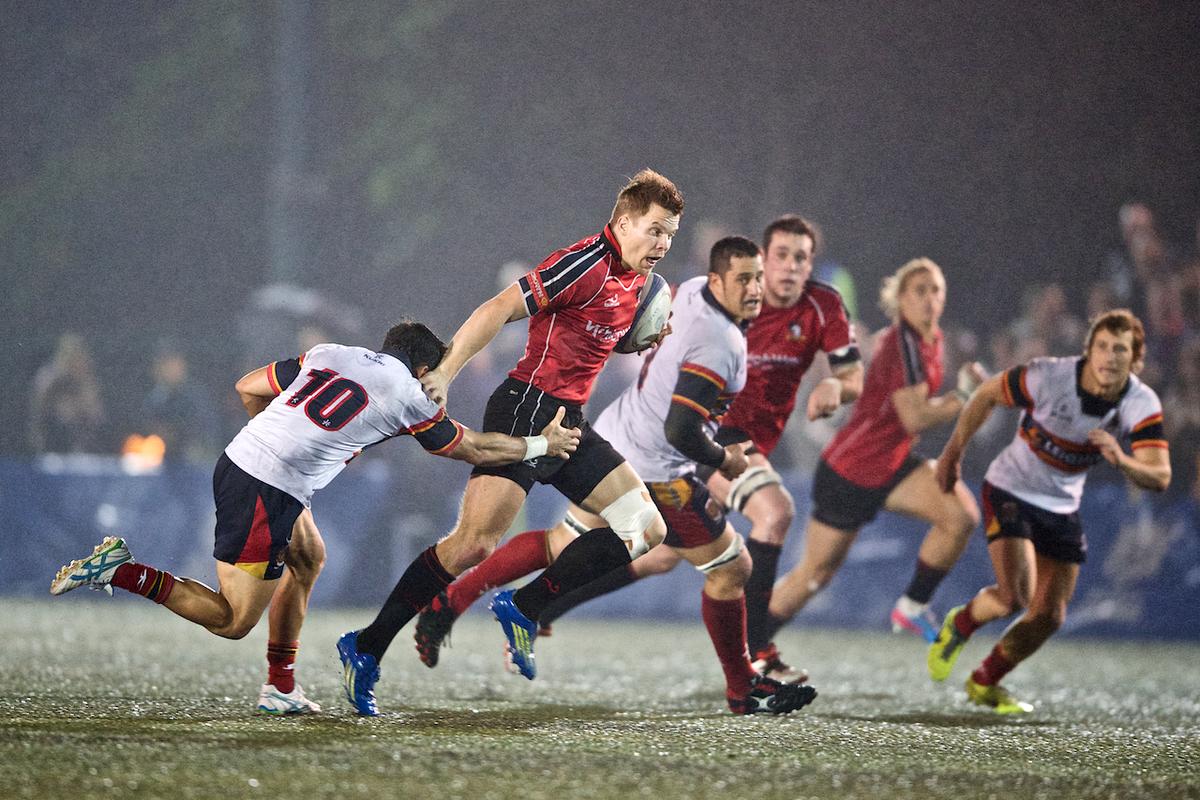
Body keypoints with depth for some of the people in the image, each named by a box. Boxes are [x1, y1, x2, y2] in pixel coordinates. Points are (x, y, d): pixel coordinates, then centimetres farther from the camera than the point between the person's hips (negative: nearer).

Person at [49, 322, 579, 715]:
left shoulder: (328, 355, 15)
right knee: (234, 621, 2)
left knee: (308, 558, 25)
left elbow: (248, 388, 21)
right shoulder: (406, 396, 1)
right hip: (267, 494, -8)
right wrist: (541, 445, 27)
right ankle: (122, 572, -8)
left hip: (238, 460, 8)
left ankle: (281, 689, 24)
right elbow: (472, 450, 13)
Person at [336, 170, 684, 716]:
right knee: (475, 544, -17)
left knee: (646, 529, 2)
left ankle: (524, 610, 4)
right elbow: (499, 310, -19)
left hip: (568, 422, 9)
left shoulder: (635, 279, 13)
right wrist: (445, 373, -26)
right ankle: (366, 648, -7)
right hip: (527, 409, -9)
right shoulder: (588, 263, -14)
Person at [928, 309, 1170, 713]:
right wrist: (953, 453, -1)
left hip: (1062, 509, 4)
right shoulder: (1048, 377, -25)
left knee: (1049, 616, 4)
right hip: (1009, 493, -4)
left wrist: (1122, 461, -44)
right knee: (1016, 596, -21)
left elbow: (1160, 477, -23)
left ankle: (984, 683, 27)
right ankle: (960, 624, 12)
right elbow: (987, 394, -8)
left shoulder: (1143, 405, -17)